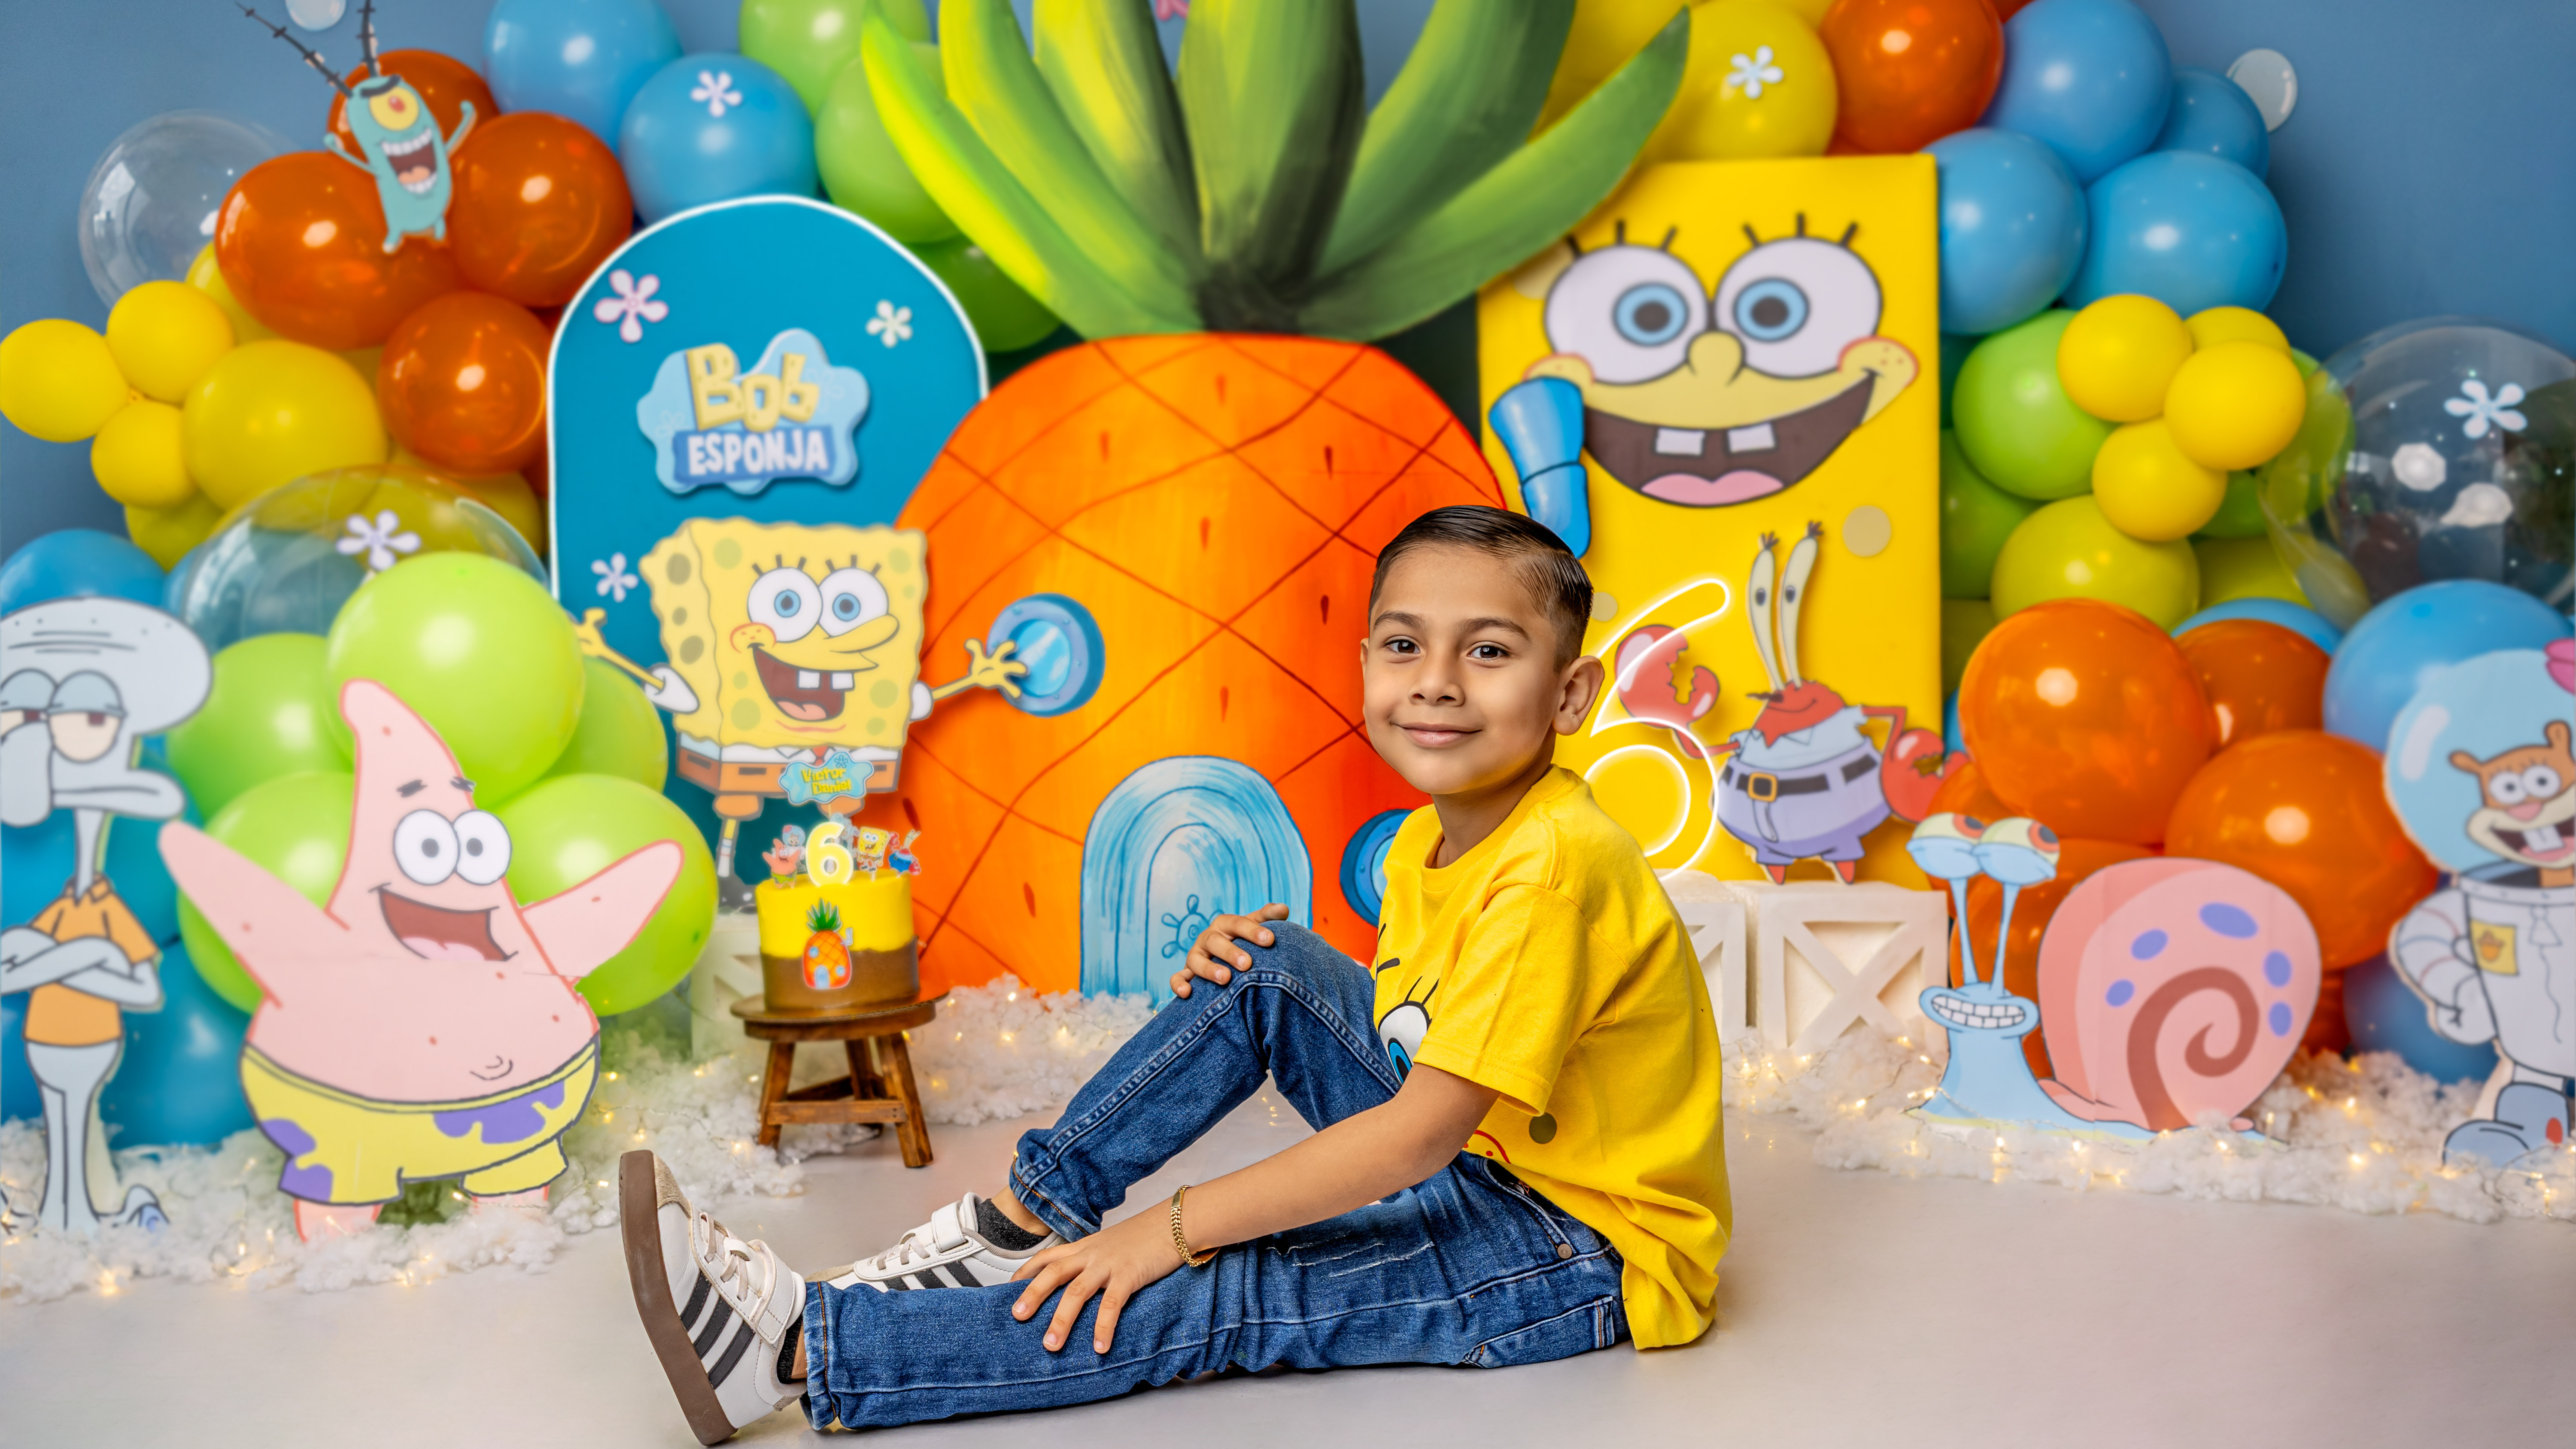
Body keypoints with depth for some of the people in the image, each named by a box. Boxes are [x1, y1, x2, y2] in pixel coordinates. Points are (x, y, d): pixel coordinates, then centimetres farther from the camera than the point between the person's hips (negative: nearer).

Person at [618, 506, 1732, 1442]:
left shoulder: (1555, 866, -26)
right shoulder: (1426, 843, 3)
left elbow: (1420, 1131, -29)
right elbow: (1406, 1027, 14)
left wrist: (1173, 1228, -27)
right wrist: (1255, 970, -5)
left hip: (1587, 1247, -9)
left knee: (1223, 1298, -24)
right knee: (1264, 971, -3)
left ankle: (797, 1352, -26)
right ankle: (1024, 1221, -3)